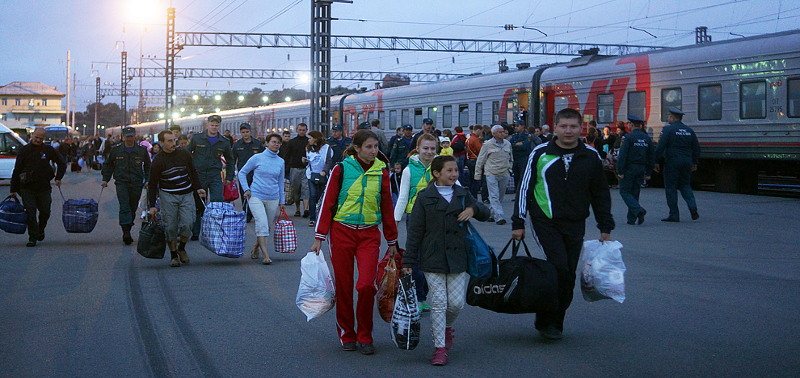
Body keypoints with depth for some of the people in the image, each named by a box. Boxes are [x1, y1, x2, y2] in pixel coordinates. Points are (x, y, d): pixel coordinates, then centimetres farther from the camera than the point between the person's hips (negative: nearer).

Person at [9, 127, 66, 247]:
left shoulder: (49, 150, 2)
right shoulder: (24, 150, -1)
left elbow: (61, 164, 17)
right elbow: (17, 170, 1)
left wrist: (58, 178, 3)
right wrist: (13, 189, 0)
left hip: (43, 188, 1)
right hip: (27, 188, -1)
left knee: (45, 212, 7)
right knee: (30, 213, -6)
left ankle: (41, 230, 35)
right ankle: (33, 238, 2)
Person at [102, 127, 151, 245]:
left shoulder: (142, 151, 6)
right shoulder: (116, 150, 7)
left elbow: (148, 167, 15)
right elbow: (108, 165, 19)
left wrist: (147, 180, 4)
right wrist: (105, 179, 12)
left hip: (136, 184, 1)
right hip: (121, 183, -1)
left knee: (133, 208, 6)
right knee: (124, 207, -16)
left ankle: (127, 231, 19)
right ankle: (126, 233, -24)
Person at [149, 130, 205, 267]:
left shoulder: (184, 154, 2)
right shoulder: (158, 161, -6)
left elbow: (193, 173, 15)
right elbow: (152, 184, -2)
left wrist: (198, 188, 3)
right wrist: (152, 206, -6)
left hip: (186, 194, 2)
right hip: (168, 195, -2)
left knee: (187, 224, -10)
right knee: (170, 227, -4)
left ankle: (181, 248, 15)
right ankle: (173, 255, 10)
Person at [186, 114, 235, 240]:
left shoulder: (224, 143, 6)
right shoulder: (197, 138, 2)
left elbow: (229, 160, 18)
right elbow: (187, 153, 10)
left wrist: (228, 177, 13)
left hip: (215, 176, 0)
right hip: (198, 175, 0)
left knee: (218, 200, -16)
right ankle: (195, 233, 15)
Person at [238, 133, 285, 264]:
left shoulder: (281, 162, 9)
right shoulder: (257, 158, -2)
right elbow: (242, 173, 7)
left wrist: (282, 201, 17)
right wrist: (246, 189, -4)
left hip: (273, 198, 4)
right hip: (256, 196, -4)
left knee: (269, 227, 8)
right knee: (262, 223, -19)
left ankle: (256, 248, 32)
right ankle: (265, 255, -19)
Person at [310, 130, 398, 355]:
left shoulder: (381, 172, 5)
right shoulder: (341, 169, -3)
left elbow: (387, 207, 13)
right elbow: (327, 203, -1)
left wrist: (392, 241, 16)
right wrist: (319, 237, -4)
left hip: (369, 234, 1)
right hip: (342, 232, -1)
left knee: (367, 284, -12)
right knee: (344, 286, 4)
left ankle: (365, 337, 4)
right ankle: (347, 335, 20)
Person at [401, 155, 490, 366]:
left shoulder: (462, 194, 9)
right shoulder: (425, 197, -2)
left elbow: (485, 214, 19)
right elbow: (415, 231, -2)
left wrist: (474, 209, -6)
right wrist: (408, 262, -4)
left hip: (457, 258, 3)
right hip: (433, 259, -3)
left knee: (457, 302, 1)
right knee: (438, 302, -4)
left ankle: (447, 326, 33)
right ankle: (440, 347, 4)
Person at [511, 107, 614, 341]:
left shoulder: (591, 156, 6)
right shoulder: (540, 153, 0)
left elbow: (601, 194, 14)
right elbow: (525, 188, 5)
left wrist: (605, 228, 12)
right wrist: (518, 223, 3)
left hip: (575, 225, 3)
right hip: (545, 222, -3)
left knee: (568, 276, 5)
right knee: (559, 268, -17)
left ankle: (554, 322, 19)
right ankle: (546, 320, -4)